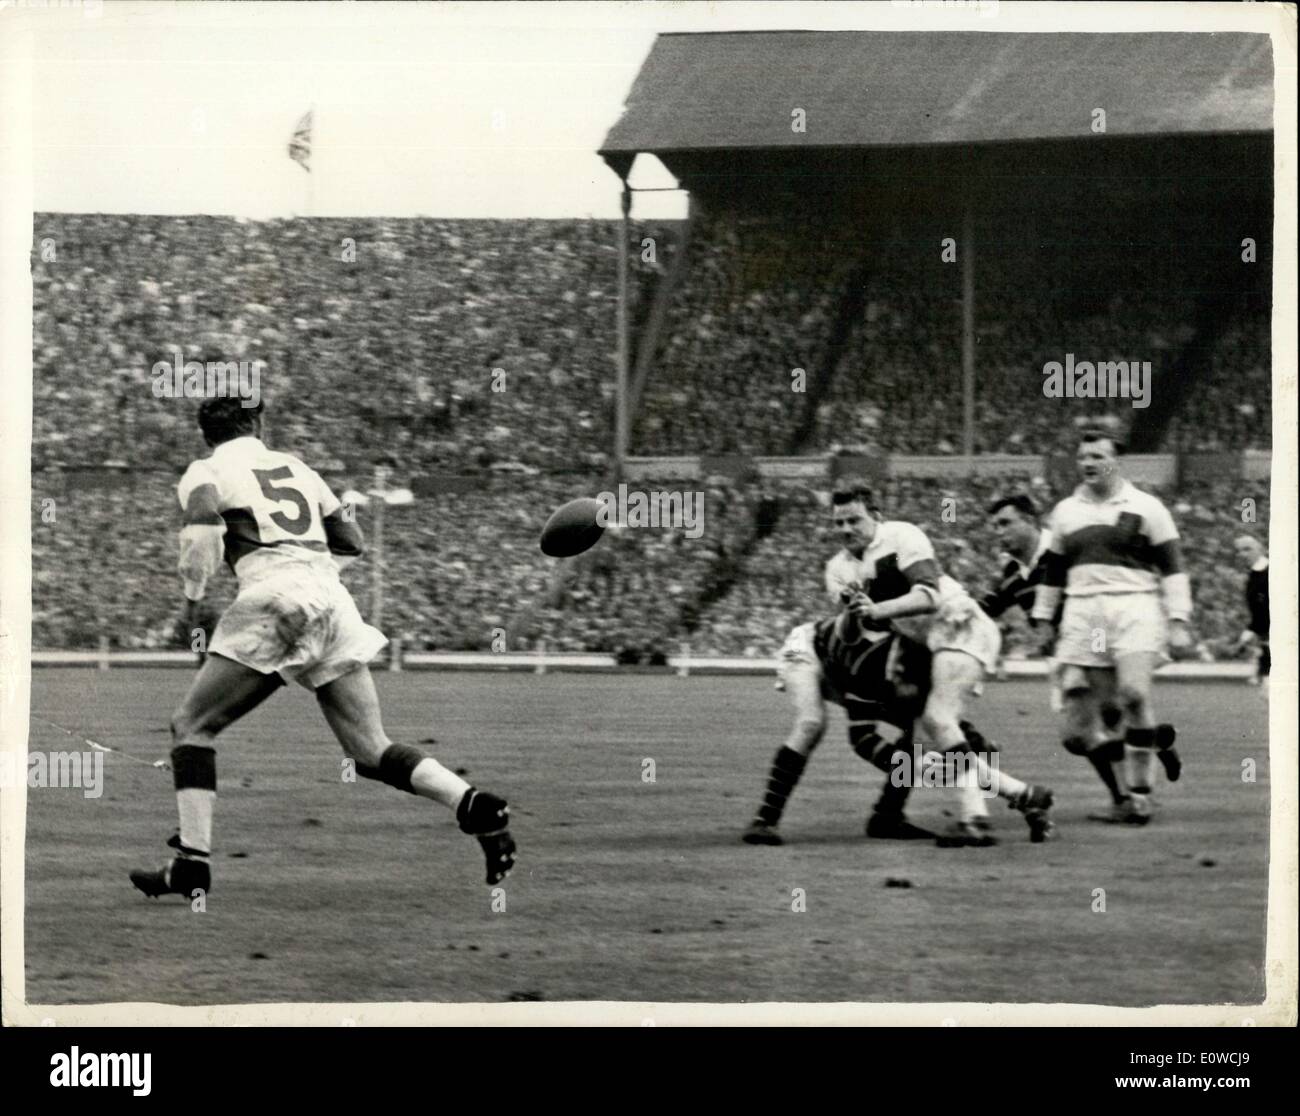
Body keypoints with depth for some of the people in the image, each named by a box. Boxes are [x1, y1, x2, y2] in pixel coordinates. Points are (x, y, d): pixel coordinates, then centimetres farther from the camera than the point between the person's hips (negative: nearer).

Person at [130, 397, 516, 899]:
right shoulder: (297, 469, 25)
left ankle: (192, 859, -3)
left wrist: (193, 590, 3)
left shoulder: (205, 473, 9)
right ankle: (473, 804, -14)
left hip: (274, 601, -5)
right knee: (372, 751, 7)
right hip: (333, 600, 5)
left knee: (192, 725, 8)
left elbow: (203, 529, -12)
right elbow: (351, 544, 27)